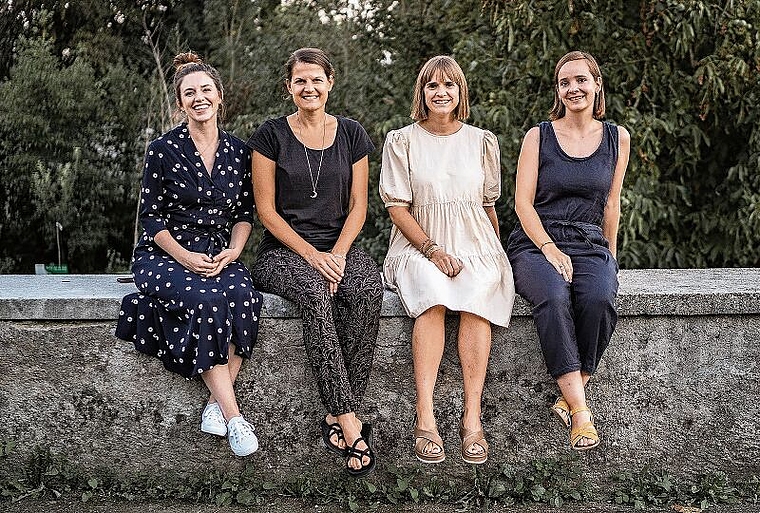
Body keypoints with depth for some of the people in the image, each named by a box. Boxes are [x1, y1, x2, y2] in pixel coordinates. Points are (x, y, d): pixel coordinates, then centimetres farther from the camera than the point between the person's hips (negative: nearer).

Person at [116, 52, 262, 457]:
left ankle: (217, 402, -27)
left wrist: (233, 251, -6)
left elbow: (245, 212, 13)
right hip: (165, 255, -3)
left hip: (221, 253, 3)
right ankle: (232, 415, -31)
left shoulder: (237, 151, 9)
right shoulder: (163, 150, -1)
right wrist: (185, 257, -14)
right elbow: (151, 216, -1)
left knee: (243, 295, -32)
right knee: (207, 300, -35)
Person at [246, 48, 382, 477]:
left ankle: (337, 416, -29)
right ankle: (350, 423, -36)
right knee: (316, 294, -37)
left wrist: (337, 254, -10)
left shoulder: (352, 135, 11)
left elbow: (358, 206, 8)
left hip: (340, 246, 3)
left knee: (370, 290, -33)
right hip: (284, 250, -2)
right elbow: (266, 210, -1)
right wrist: (311, 254, -14)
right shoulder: (272, 135, 3)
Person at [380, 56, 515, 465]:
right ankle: (425, 419, -37)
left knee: (477, 297, -33)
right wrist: (433, 251, -12)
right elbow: (397, 208, 1)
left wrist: (496, 255, 9)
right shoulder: (402, 141, 8)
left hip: (475, 246, 2)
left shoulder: (482, 142, 15)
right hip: (418, 246, -2)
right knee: (432, 294, -36)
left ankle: (472, 417, -33)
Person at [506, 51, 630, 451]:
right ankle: (580, 409, -34)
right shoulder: (538, 136, 6)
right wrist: (550, 248, -14)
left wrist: (610, 257, 15)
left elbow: (611, 204, 17)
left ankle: (569, 398, -20)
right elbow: (523, 202, -1)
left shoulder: (616, 138, 13)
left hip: (591, 245, 2)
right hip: (536, 242, -2)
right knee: (553, 297, -36)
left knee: (599, 299, -34)